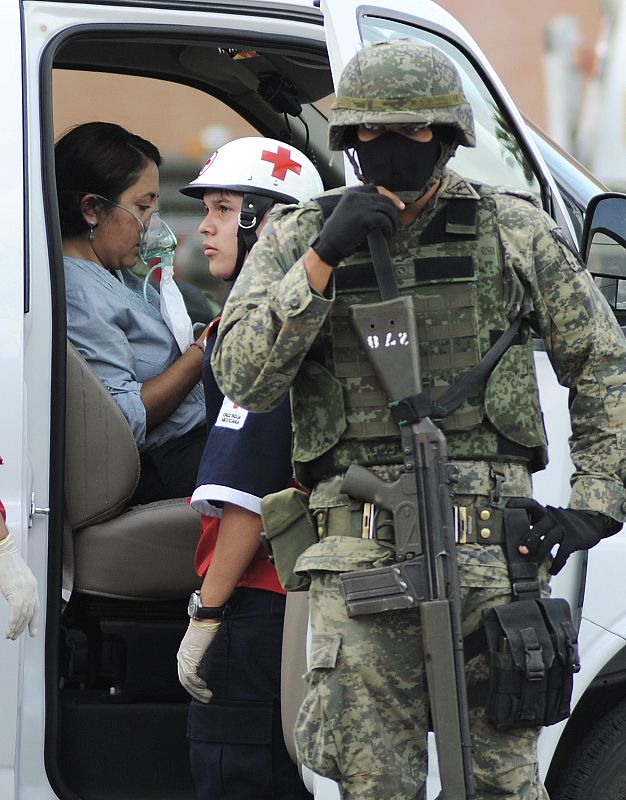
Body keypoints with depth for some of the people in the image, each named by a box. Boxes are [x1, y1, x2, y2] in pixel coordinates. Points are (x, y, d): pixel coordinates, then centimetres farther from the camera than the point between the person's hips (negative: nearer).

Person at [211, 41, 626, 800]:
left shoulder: (513, 230, 8)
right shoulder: (298, 238, 9)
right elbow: (243, 378, -4)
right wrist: (323, 261, -13)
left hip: (491, 545, 0)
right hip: (359, 552, 1)